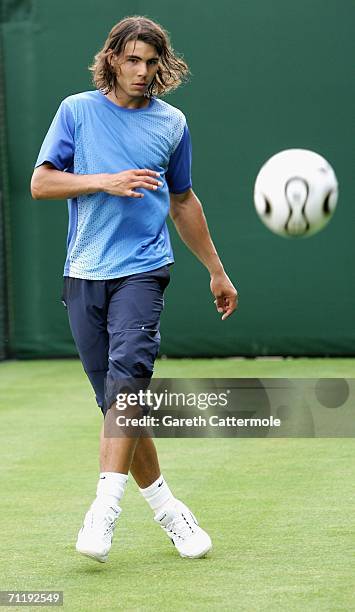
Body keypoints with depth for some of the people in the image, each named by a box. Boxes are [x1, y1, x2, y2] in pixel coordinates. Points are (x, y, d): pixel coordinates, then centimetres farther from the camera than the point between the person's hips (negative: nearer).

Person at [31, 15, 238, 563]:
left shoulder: (171, 123, 12)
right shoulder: (77, 111, 7)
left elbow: (182, 201, 23)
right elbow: (40, 183, 1)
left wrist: (216, 271, 28)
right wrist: (106, 181, -12)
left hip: (142, 268, -1)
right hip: (84, 272, 1)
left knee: (127, 374, -22)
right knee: (114, 397, 1)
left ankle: (105, 509, -27)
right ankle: (162, 503, 15)